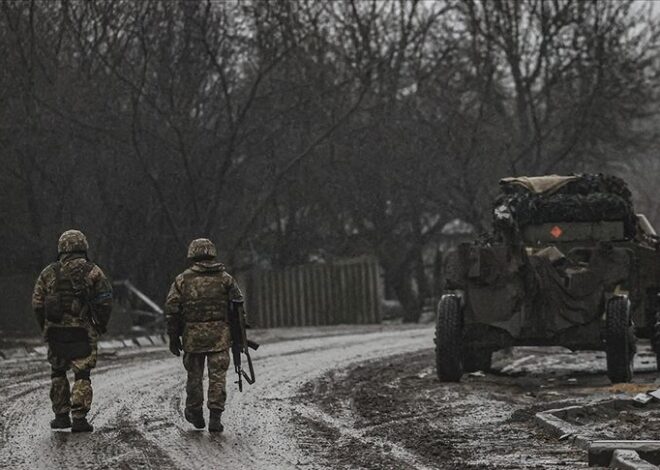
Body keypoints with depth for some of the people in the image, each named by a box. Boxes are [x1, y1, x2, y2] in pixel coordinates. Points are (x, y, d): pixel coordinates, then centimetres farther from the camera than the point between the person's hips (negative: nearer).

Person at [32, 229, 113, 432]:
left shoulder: (49, 273, 4)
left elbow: (37, 303, 3)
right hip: (82, 332, -2)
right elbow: (105, 301, -5)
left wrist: (45, 328, 13)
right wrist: (100, 326, 7)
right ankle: (79, 418, -6)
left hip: (55, 331, 2)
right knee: (82, 375, 2)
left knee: (58, 373, 17)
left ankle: (61, 415, 15)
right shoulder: (92, 272, -2)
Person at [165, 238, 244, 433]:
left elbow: (171, 310, 0)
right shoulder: (225, 279, 3)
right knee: (217, 376, 0)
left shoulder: (182, 280, 2)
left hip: (192, 336, 1)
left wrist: (173, 337, 7)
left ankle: (195, 413, 25)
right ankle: (215, 417, -6)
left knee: (194, 375, 14)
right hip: (220, 335, 0)